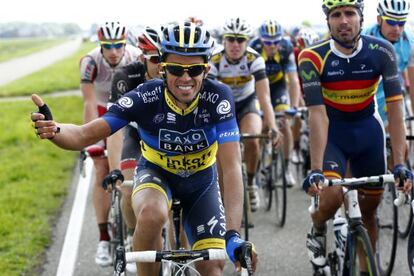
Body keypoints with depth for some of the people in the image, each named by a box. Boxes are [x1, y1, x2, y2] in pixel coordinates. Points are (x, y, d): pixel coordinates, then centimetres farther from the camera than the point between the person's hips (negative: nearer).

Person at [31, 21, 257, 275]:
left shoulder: (218, 98, -29)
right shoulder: (146, 97, -29)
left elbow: (232, 167, -36)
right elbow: (84, 136, -30)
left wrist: (233, 235, -47)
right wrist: (54, 130, -54)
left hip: (201, 180, 1)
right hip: (156, 172, -1)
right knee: (152, 215, -35)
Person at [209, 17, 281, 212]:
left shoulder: (254, 59, -25)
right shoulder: (215, 60, -26)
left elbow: (264, 97, -30)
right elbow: (207, 96, -33)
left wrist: (272, 127, -43)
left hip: (247, 103, 0)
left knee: (252, 141, -26)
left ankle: (250, 183, 0)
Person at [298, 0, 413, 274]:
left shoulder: (382, 51, -20)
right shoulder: (313, 57, -24)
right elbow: (318, 115, -29)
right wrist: (316, 169, -36)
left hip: (368, 132, 2)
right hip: (331, 134, -2)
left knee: (369, 209, 7)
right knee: (332, 196, -24)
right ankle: (317, 231, 10)